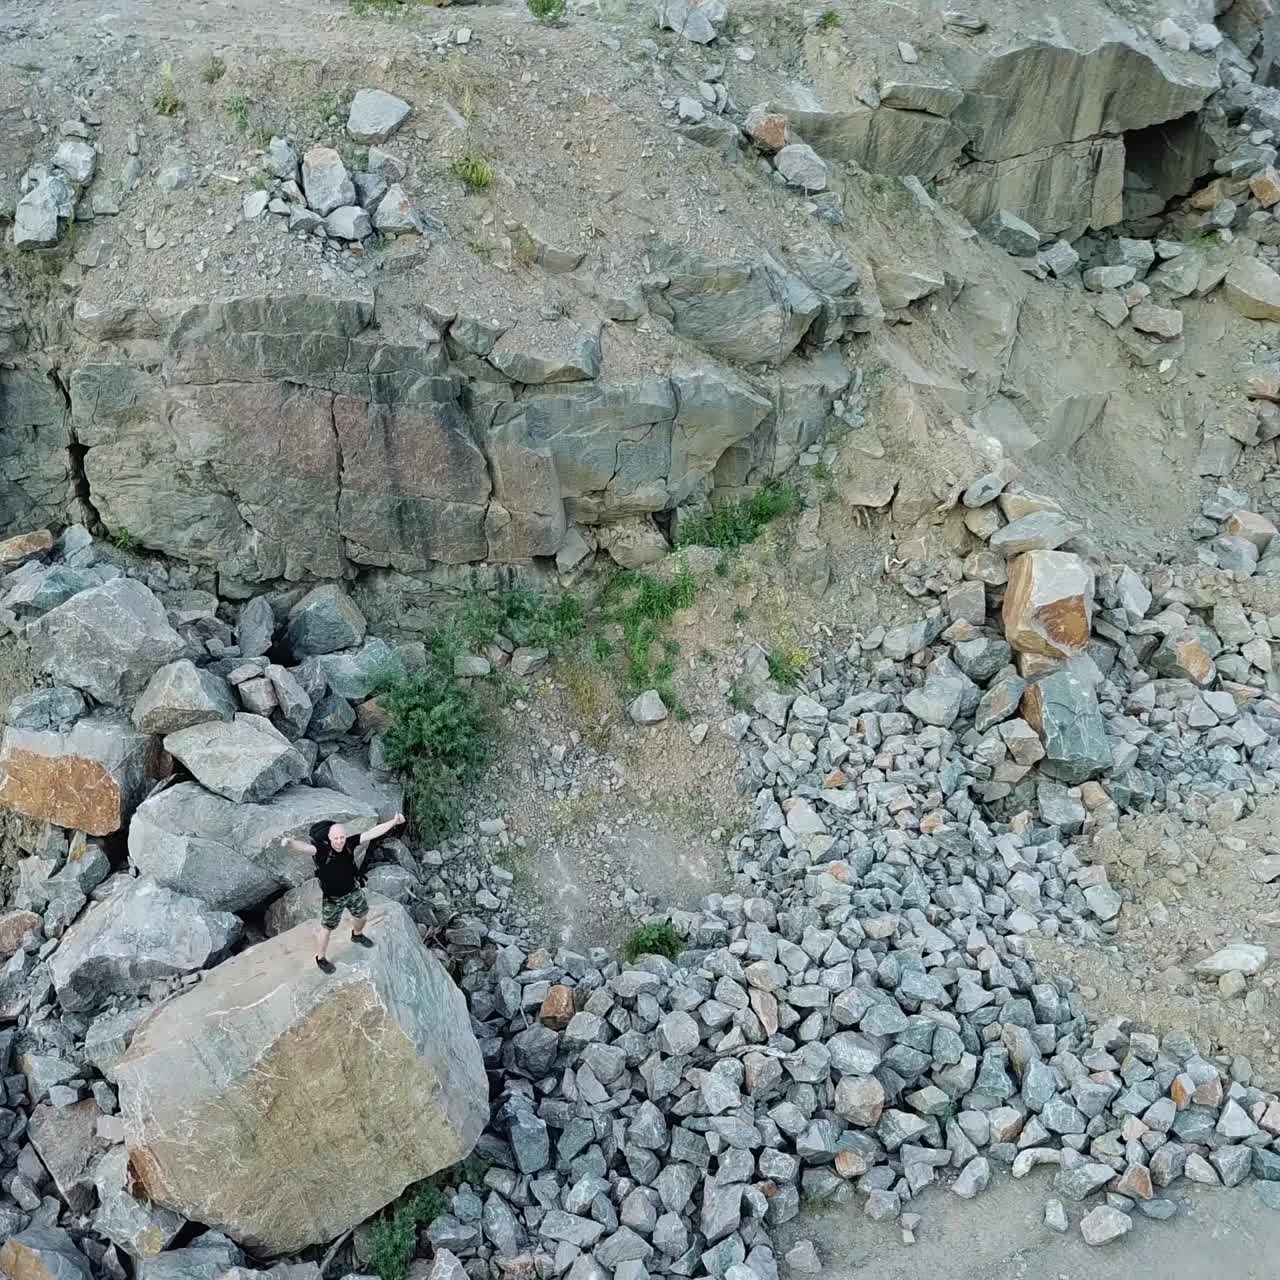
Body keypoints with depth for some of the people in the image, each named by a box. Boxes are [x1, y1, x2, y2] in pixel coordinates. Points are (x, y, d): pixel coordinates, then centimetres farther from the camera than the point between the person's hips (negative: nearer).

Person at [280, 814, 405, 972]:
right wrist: (289, 844, -74)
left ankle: (357, 935, 60)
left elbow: (372, 833, -21)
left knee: (362, 915, 27)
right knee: (327, 928, 13)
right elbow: (304, 847, -52)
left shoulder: (349, 844, -22)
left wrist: (393, 822, -25)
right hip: (332, 898, -5)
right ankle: (321, 958, 38)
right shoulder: (321, 849, -34)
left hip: (353, 890, 5)